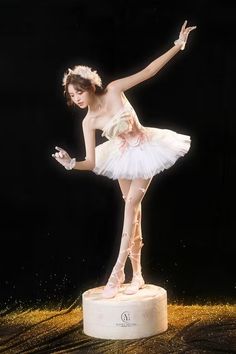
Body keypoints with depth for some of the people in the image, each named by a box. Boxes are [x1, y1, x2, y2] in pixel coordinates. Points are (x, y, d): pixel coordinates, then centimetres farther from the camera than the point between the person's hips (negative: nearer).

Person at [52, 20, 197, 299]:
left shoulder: (114, 90, -17)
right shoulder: (88, 122, -12)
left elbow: (149, 70, -14)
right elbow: (91, 163, -14)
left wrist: (178, 45, -18)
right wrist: (71, 163, -34)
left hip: (145, 149, -3)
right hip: (123, 156, 3)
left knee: (131, 203, -13)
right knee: (132, 208, 7)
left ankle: (117, 272, -14)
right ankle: (136, 274, 14)